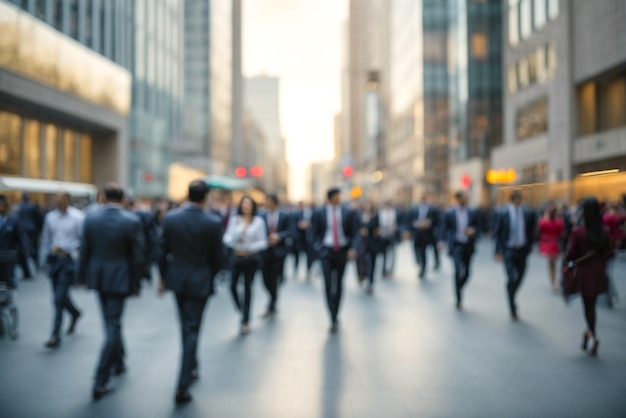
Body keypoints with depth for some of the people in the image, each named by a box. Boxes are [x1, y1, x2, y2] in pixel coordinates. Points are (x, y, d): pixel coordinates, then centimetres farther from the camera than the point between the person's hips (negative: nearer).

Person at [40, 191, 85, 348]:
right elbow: (46, 239, 13)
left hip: (69, 260, -5)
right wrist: (46, 257, 11)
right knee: (59, 295, 14)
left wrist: (63, 247, -13)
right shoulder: (50, 217, 6)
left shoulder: (77, 217, -8)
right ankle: (75, 313, 44)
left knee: (60, 298, -9)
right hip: (54, 259, 5)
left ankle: (56, 335, -3)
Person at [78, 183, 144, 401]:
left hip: (97, 277, 4)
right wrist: (136, 284, -1)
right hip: (119, 279, -4)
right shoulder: (132, 221, -14)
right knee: (113, 326, 1)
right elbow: (137, 256, -11)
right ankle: (100, 382, -2)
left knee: (111, 323, 22)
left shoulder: (90, 218, -5)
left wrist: (82, 276, 13)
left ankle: (118, 363, 39)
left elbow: (84, 250, 1)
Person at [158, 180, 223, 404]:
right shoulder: (213, 222, -14)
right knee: (192, 330, 2)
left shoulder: (170, 218, -7)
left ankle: (191, 367, 39)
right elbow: (217, 256, -6)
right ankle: (182, 386, 0)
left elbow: (162, 251, -2)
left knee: (186, 326, 22)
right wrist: (211, 276, 13)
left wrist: (163, 277, 11)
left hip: (176, 279, 3)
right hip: (200, 281, -3)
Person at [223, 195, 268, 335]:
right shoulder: (234, 220, 4)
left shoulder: (259, 221, -1)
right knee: (233, 285, -8)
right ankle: (241, 310, 20)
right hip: (236, 256, 1)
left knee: (247, 288, 3)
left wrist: (250, 248, -16)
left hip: (251, 258, -1)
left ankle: (245, 321, 13)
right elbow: (227, 238, 2)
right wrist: (235, 239, -18)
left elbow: (263, 242, -2)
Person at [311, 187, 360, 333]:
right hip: (326, 251, -2)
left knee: (338, 284, 13)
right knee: (328, 284, -13)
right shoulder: (319, 213, -1)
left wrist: (353, 248, -15)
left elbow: (355, 233, 0)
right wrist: (319, 248, -9)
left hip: (342, 251, 2)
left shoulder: (348, 213, 0)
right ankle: (333, 320, -13)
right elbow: (315, 233, 5)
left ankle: (336, 315, 27)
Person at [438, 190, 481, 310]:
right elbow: (444, 228, -1)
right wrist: (442, 241, -16)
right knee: (458, 271, -15)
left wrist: (473, 230, -11)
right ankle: (458, 299, -4)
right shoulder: (449, 213, -2)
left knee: (466, 272, 8)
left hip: (468, 246, 3)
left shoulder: (473, 212, 5)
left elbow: (478, 225, 11)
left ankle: (458, 290, 36)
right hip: (456, 245, -3)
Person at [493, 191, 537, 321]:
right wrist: (498, 251, -6)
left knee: (519, 278, 11)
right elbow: (497, 233, -1)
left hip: (522, 250, 3)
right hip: (508, 250, -3)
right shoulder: (503, 213, -5)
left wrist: (529, 247, 1)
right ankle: (513, 309, 1)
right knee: (512, 279, -10)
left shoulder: (528, 213, 0)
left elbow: (531, 232, 8)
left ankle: (511, 299, 38)